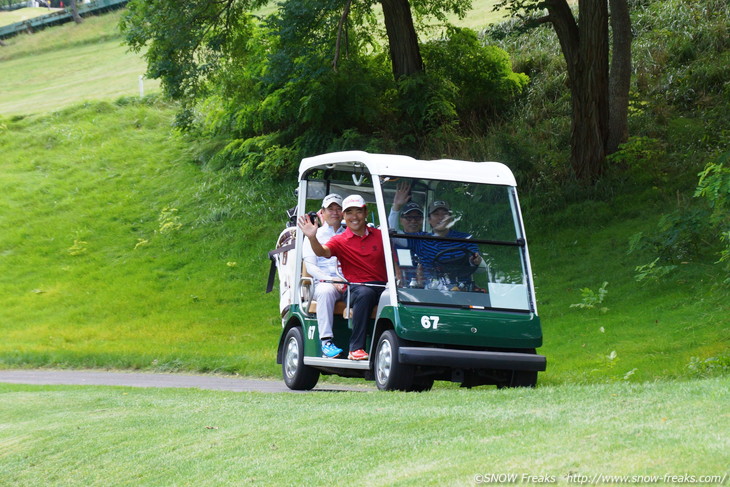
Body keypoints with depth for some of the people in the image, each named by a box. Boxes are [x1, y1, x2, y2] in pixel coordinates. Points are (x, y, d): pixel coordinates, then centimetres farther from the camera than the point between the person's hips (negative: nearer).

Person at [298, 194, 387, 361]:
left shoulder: (380, 235, 15)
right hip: (356, 287, -2)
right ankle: (356, 348, -36)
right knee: (365, 294, -38)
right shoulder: (340, 241, 8)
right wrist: (312, 238, -33)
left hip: (383, 286, 2)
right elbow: (323, 252, -11)